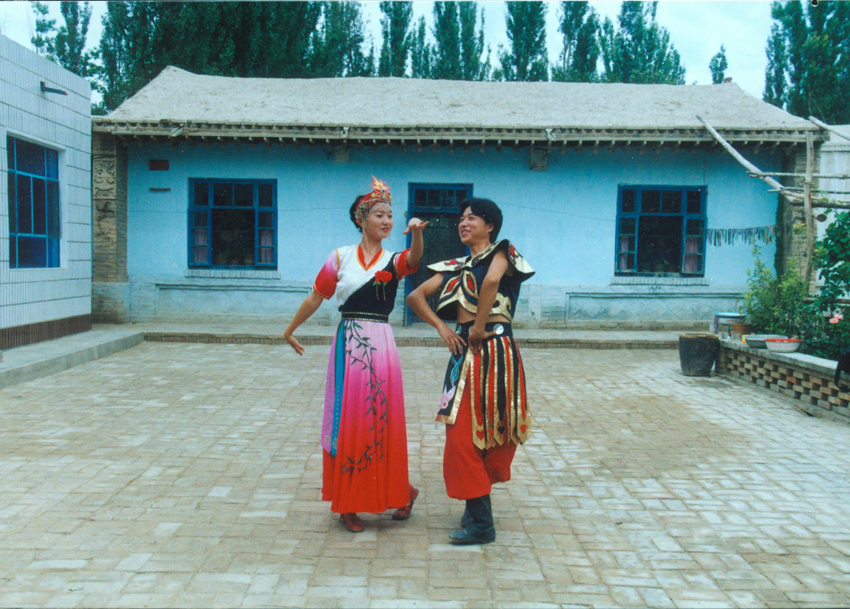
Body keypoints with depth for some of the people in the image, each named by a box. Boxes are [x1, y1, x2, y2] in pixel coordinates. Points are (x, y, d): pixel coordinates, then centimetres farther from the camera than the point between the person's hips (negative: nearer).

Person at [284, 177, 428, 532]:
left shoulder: (393, 261, 4)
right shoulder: (341, 257, 4)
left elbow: (414, 258, -20)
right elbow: (316, 297, 11)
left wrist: (416, 233, -40)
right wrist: (291, 330, 16)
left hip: (380, 346, 0)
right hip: (347, 344, 0)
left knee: (381, 423, 4)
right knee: (347, 422, 5)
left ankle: (400, 491, 23)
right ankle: (347, 503, 16)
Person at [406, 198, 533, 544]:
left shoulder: (500, 253, -1)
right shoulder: (456, 267, 18)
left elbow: (491, 282, -25)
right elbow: (415, 297, 16)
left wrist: (479, 326, -18)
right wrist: (442, 327, 3)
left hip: (492, 350, -7)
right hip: (465, 352, 7)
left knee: (469, 434, -5)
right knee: (464, 432, 8)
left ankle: (481, 524, 5)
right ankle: (476, 513, 23)